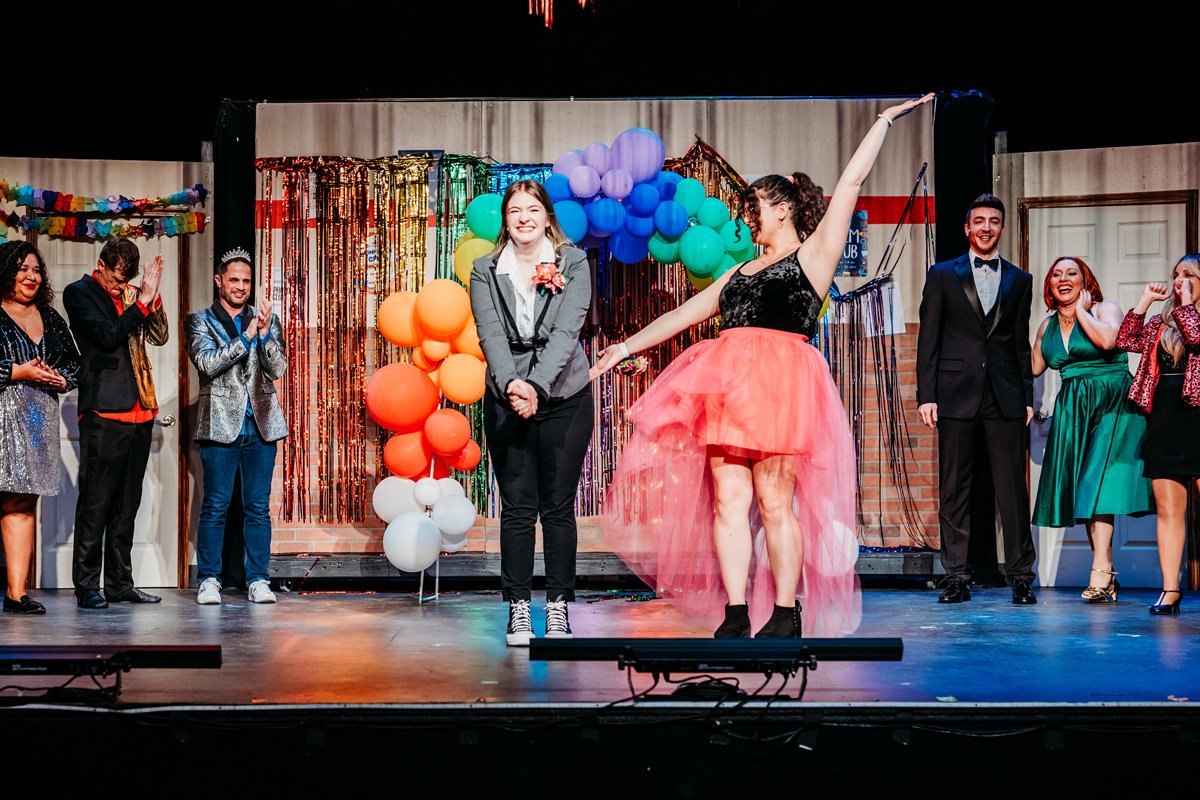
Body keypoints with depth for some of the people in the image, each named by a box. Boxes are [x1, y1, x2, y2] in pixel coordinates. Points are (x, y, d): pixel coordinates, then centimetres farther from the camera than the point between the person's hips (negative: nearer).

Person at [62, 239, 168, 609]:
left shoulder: (131, 295, 16)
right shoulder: (79, 293, -1)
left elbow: (160, 336, 9)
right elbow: (107, 336, -14)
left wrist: (151, 297, -5)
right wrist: (142, 301, -13)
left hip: (139, 410, 6)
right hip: (104, 411, -6)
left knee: (127, 502, 10)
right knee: (96, 501, -5)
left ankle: (120, 583, 16)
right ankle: (86, 585, 0)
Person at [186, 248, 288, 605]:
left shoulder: (267, 320, 12)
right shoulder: (200, 321, 5)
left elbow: (278, 368, 2)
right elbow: (207, 363, -10)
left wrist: (265, 332, -13)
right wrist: (246, 336, -15)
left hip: (260, 425, 2)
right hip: (220, 425, -2)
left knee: (258, 507, 4)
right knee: (215, 506, -1)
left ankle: (258, 580, 8)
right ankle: (209, 580, 5)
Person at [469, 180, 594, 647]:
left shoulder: (573, 264, 1)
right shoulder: (486, 270, 5)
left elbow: (566, 331, -11)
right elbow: (491, 334, -7)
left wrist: (536, 385, -23)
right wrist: (511, 384, -24)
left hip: (564, 397, -1)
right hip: (507, 399, 1)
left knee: (558, 505, 2)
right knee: (517, 507, 0)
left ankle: (558, 607, 8)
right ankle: (518, 608, 4)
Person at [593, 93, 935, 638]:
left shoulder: (813, 255, 11)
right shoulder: (738, 274, 28)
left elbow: (852, 181, 8)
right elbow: (683, 314, 31)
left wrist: (885, 120, 10)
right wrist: (627, 347, 28)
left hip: (782, 381, -6)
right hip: (728, 382, 6)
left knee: (774, 502, -8)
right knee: (729, 497, -3)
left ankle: (786, 615, -2)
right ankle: (735, 616, -3)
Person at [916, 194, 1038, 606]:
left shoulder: (1020, 279, 14)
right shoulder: (942, 275, 8)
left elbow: (1021, 344, 14)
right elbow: (928, 339, 4)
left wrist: (1027, 398, 7)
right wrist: (926, 395, -4)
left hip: (1005, 397, 1)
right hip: (956, 393, -1)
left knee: (1012, 486, -1)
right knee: (954, 487, 1)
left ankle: (1021, 575, 4)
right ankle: (956, 575, 7)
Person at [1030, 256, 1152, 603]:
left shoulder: (1105, 309, -2)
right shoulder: (1048, 325, 14)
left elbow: (1108, 340, -23)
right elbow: (1034, 368, 17)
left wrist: (1082, 310, -11)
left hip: (1111, 404, -6)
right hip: (1072, 410, 6)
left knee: (1097, 483, -17)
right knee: (1083, 488, 4)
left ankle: (1101, 571, -20)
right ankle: (1107, 577, 9)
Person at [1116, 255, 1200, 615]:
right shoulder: (1161, 323, 17)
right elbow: (1126, 341, 7)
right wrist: (1145, 301, 4)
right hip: (1164, 422, 5)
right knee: (1168, 510, 4)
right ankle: (1170, 590, 4)